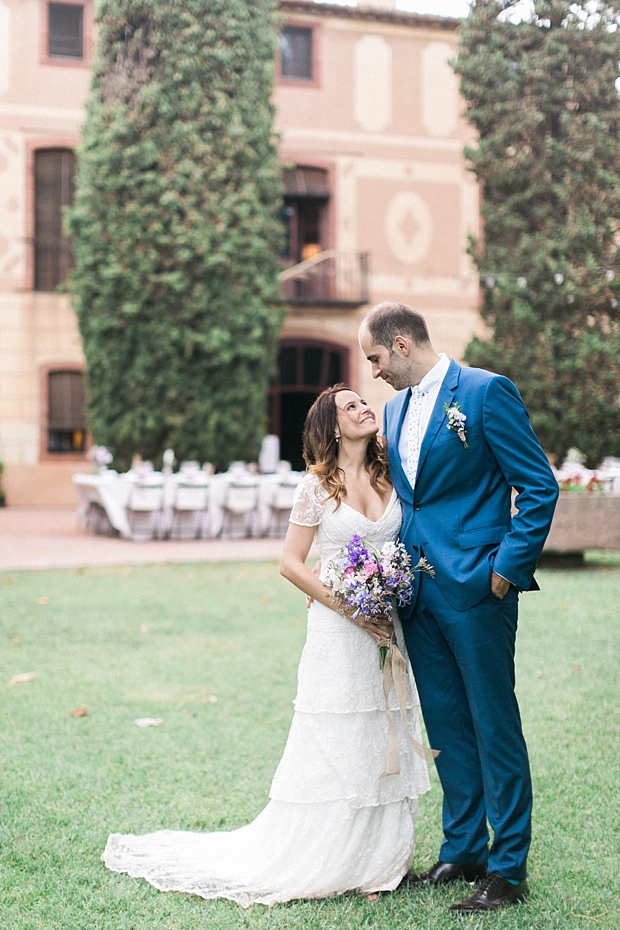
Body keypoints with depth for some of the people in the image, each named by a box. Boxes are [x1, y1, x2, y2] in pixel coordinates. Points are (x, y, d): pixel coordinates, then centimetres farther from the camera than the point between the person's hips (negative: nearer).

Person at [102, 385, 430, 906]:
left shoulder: (391, 476, 7)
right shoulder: (318, 485, -5)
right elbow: (291, 563, -6)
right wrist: (350, 608, -14)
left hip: (389, 629, 4)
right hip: (337, 633, -4)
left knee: (384, 745, 8)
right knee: (334, 748, -1)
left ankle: (379, 858, 19)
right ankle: (323, 862, 12)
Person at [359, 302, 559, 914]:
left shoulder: (487, 392, -9)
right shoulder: (395, 409, 15)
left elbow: (540, 487, -10)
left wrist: (508, 569, -14)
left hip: (476, 588, -8)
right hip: (417, 589, 8)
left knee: (494, 727, -1)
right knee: (446, 726, 14)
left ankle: (507, 869, 7)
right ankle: (462, 851, 24)